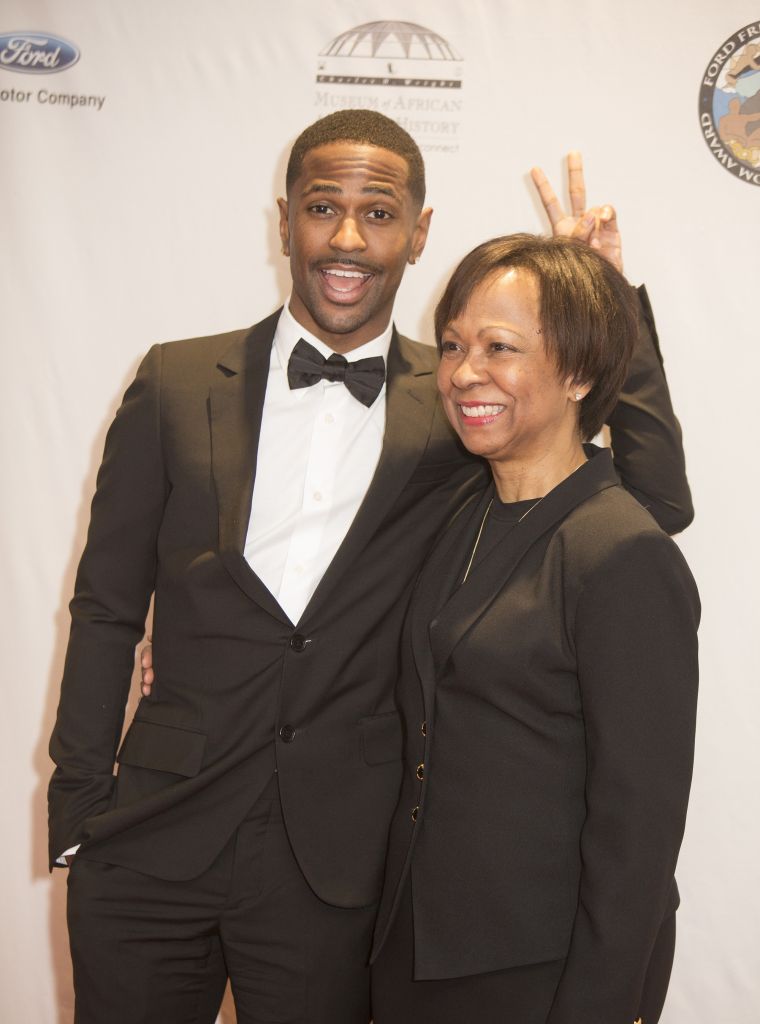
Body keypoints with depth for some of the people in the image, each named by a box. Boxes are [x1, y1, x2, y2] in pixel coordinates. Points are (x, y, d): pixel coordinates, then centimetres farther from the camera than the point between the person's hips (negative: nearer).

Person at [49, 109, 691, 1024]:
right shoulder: (178, 384, 0)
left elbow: (659, 505, -7)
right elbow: (107, 607, 4)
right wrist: (77, 810, 2)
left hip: (334, 867, 0)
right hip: (153, 846, 1)